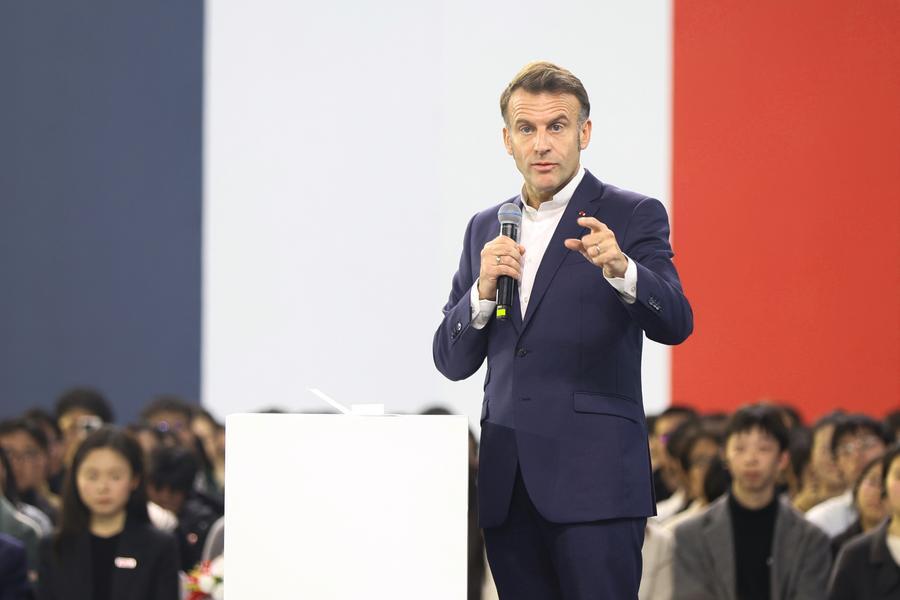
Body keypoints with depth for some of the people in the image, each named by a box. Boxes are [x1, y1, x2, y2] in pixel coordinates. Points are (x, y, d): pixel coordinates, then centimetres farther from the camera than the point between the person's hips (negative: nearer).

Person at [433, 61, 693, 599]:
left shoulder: (632, 216, 1)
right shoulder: (486, 228, 15)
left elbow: (674, 324, -14)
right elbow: (452, 363, 12)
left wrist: (620, 268, -33)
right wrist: (484, 288, -7)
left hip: (594, 479, -5)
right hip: (507, 487, 5)